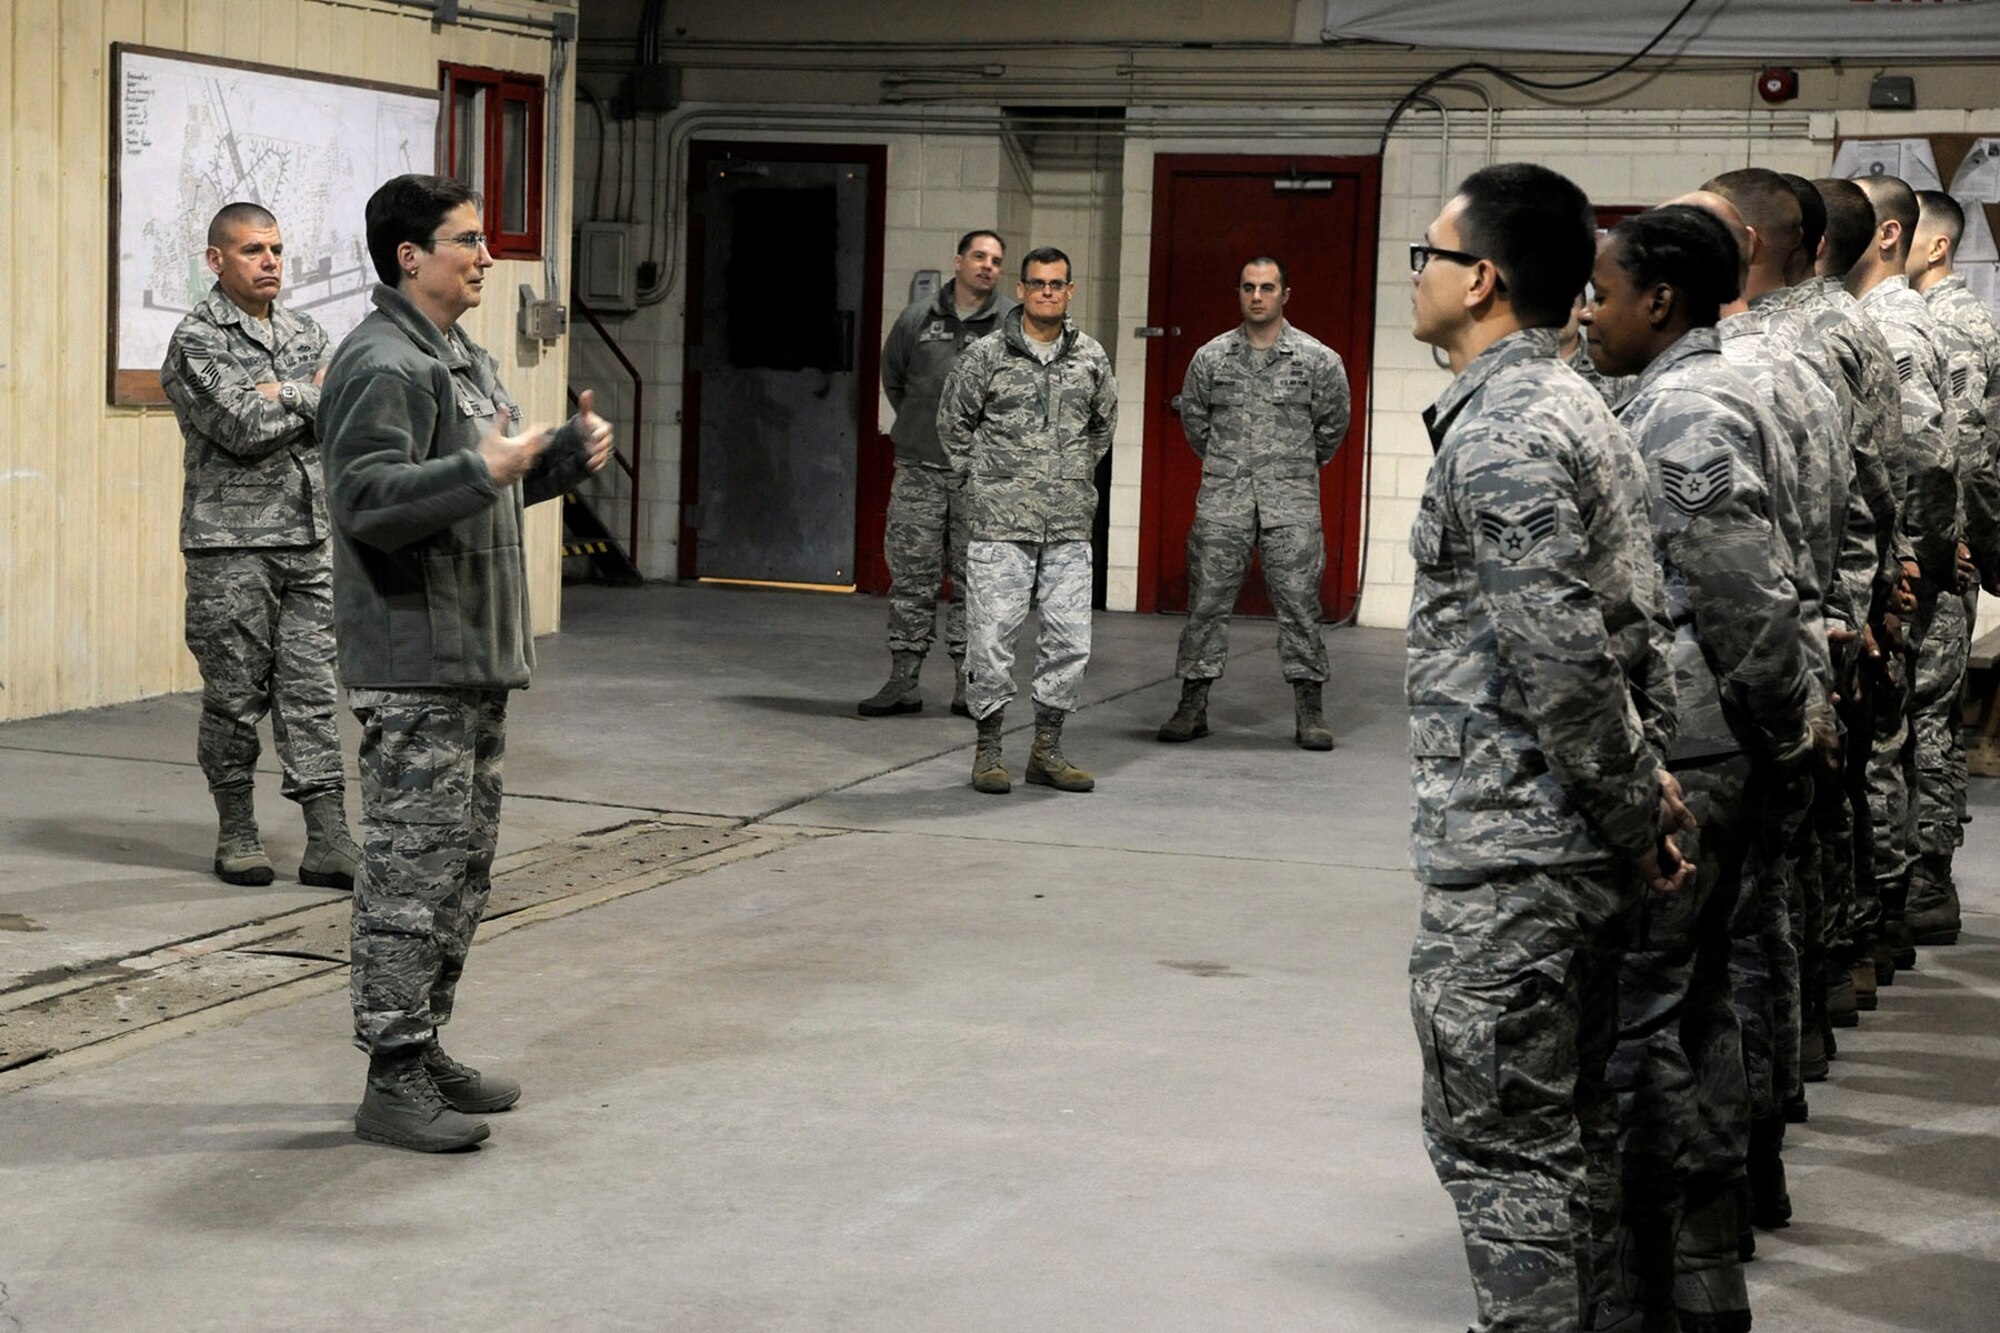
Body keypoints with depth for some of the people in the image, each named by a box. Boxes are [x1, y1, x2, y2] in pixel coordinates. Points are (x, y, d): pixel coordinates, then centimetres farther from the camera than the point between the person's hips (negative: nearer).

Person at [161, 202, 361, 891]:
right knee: (236, 697, 3)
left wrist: (284, 396, -11)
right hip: (231, 545, -5)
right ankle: (237, 833, 16)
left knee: (311, 692, 3)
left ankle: (328, 842, 2)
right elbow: (242, 428, -17)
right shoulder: (196, 340, -5)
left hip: (308, 540, 5)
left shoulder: (304, 333, 14)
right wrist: (312, 397, -4)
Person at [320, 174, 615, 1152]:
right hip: (412, 666, -10)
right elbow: (368, 501, -24)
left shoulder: (465, 361, 19)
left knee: (463, 866, 15)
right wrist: (482, 469, -31)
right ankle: (392, 1080, -2)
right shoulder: (381, 365, -14)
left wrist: (569, 451, 12)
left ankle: (425, 1049, 25)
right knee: (410, 870, -7)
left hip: (477, 662, 11)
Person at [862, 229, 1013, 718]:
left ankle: (969, 683, 10)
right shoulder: (917, 319, 7)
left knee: (974, 581, 3)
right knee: (912, 576, 3)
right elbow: (892, 378, 21)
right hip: (920, 469, 2)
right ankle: (903, 681, 8)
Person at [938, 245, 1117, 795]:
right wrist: (979, 480, 8)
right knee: (992, 634, -2)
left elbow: (1104, 423, 24)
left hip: (1069, 526, 3)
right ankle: (988, 750, 9)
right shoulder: (986, 354, -1)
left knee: (1070, 637, 3)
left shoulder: (1091, 358, 8)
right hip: (999, 523, -3)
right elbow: (952, 423, 9)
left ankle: (1047, 749, 14)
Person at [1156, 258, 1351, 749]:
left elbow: (1333, 422, 13)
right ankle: (1193, 705, 9)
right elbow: (1193, 417, 18)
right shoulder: (1211, 356, 5)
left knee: (1298, 602, -2)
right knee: (1207, 599, 2)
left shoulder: (1318, 359, 1)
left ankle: (1308, 712, 3)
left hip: (1291, 501, -1)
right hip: (1223, 498, 2)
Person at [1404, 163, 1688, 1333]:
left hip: (1508, 860, -10)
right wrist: (1642, 788, 10)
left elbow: (1563, 654, -23)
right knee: (1572, 1131, 17)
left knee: (1499, 1143, -3)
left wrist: (1633, 809, -13)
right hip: (1578, 852, 10)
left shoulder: (1502, 430, -17)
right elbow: (1628, 625, 17)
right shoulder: (1572, 405, 14)